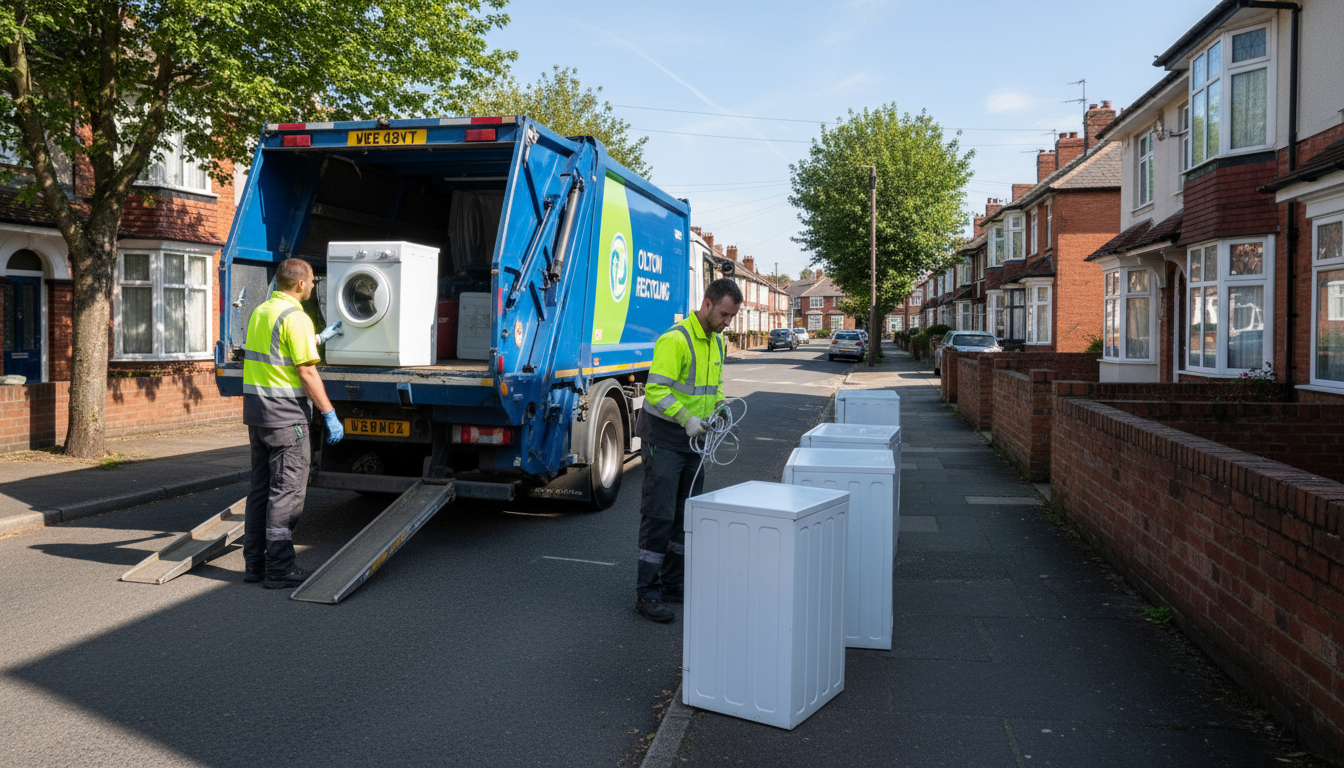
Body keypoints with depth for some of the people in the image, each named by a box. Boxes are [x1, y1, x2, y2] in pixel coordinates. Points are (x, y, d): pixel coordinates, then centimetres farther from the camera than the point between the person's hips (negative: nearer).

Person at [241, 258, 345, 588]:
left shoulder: (260, 311, 14)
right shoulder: (295, 317, -14)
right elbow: (307, 372, -17)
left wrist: (321, 338, 38)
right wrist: (329, 414, -13)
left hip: (256, 411, 9)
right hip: (285, 414, -9)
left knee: (261, 487, 14)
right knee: (287, 490, -3)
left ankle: (255, 562, 20)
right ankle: (279, 568, 0)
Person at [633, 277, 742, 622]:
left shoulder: (717, 342, 10)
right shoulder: (675, 340, -19)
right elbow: (656, 390, -23)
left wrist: (719, 404, 2)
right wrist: (687, 418, -27)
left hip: (694, 438, 9)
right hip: (663, 437, -9)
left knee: (686, 514, 14)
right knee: (659, 515, -6)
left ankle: (675, 583, 25)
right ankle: (647, 593, 1)